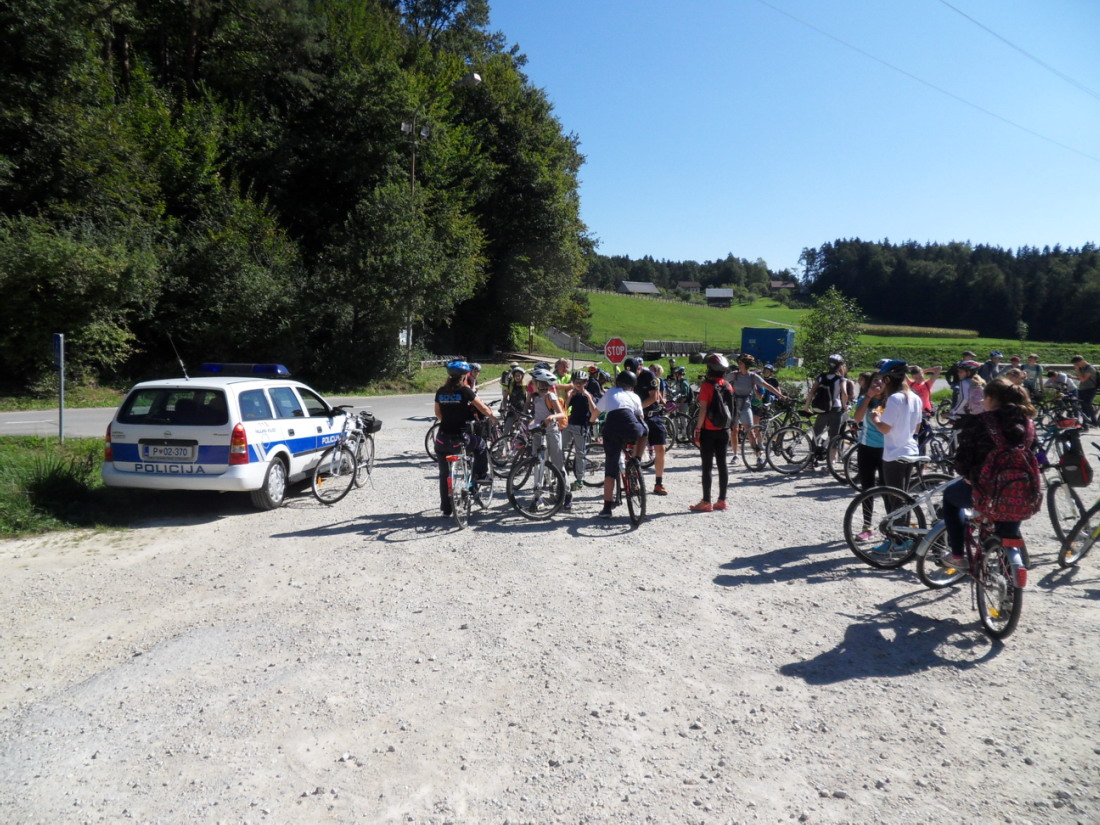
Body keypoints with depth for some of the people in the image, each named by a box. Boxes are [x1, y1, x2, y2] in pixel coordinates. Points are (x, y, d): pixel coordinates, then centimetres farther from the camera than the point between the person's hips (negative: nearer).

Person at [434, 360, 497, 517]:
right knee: (481, 445, 28)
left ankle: (446, 508, 19)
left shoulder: (440, 392, 6)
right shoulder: (465, 391, -7)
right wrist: (493, 417, 20)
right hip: (460, 438, -4)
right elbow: (484, 409, 0)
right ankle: (481, 475, 25)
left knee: (444, 475, 15)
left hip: (442, 439, 4)